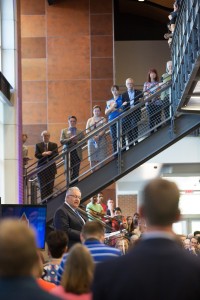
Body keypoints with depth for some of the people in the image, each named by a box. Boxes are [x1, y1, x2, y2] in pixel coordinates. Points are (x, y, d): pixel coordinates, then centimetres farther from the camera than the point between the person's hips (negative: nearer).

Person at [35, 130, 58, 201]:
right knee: (43, 185, -5)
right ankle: (43, 200, -4)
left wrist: (48, 153, -19)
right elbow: (36, 155, -3)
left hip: (51, 168, 1)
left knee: (50, 185, 0)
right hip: (42, 167, -1)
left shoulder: (54, 145, 9)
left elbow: (56, 154, -4)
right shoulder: (38, 145, 8)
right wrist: (43, 154, -21)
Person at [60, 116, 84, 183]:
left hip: (77, 153, 1)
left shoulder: (80, 132, 10)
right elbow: (61, 141, -2)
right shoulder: (64, 131, 9)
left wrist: (77, 142, -13)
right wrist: (70, 139, -16)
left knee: (75, 172, 1)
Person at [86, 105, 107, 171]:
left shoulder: (103, 119, 6)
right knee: (92, 158, -3)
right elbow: (87, 130, 3)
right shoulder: (89, 120, 13)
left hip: (101, 139, -2)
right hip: (91, 140, 2)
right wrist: (93, 136, -13)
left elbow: (103, 130, -5)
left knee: (100, 158, -8)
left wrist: (98, 136, -19)